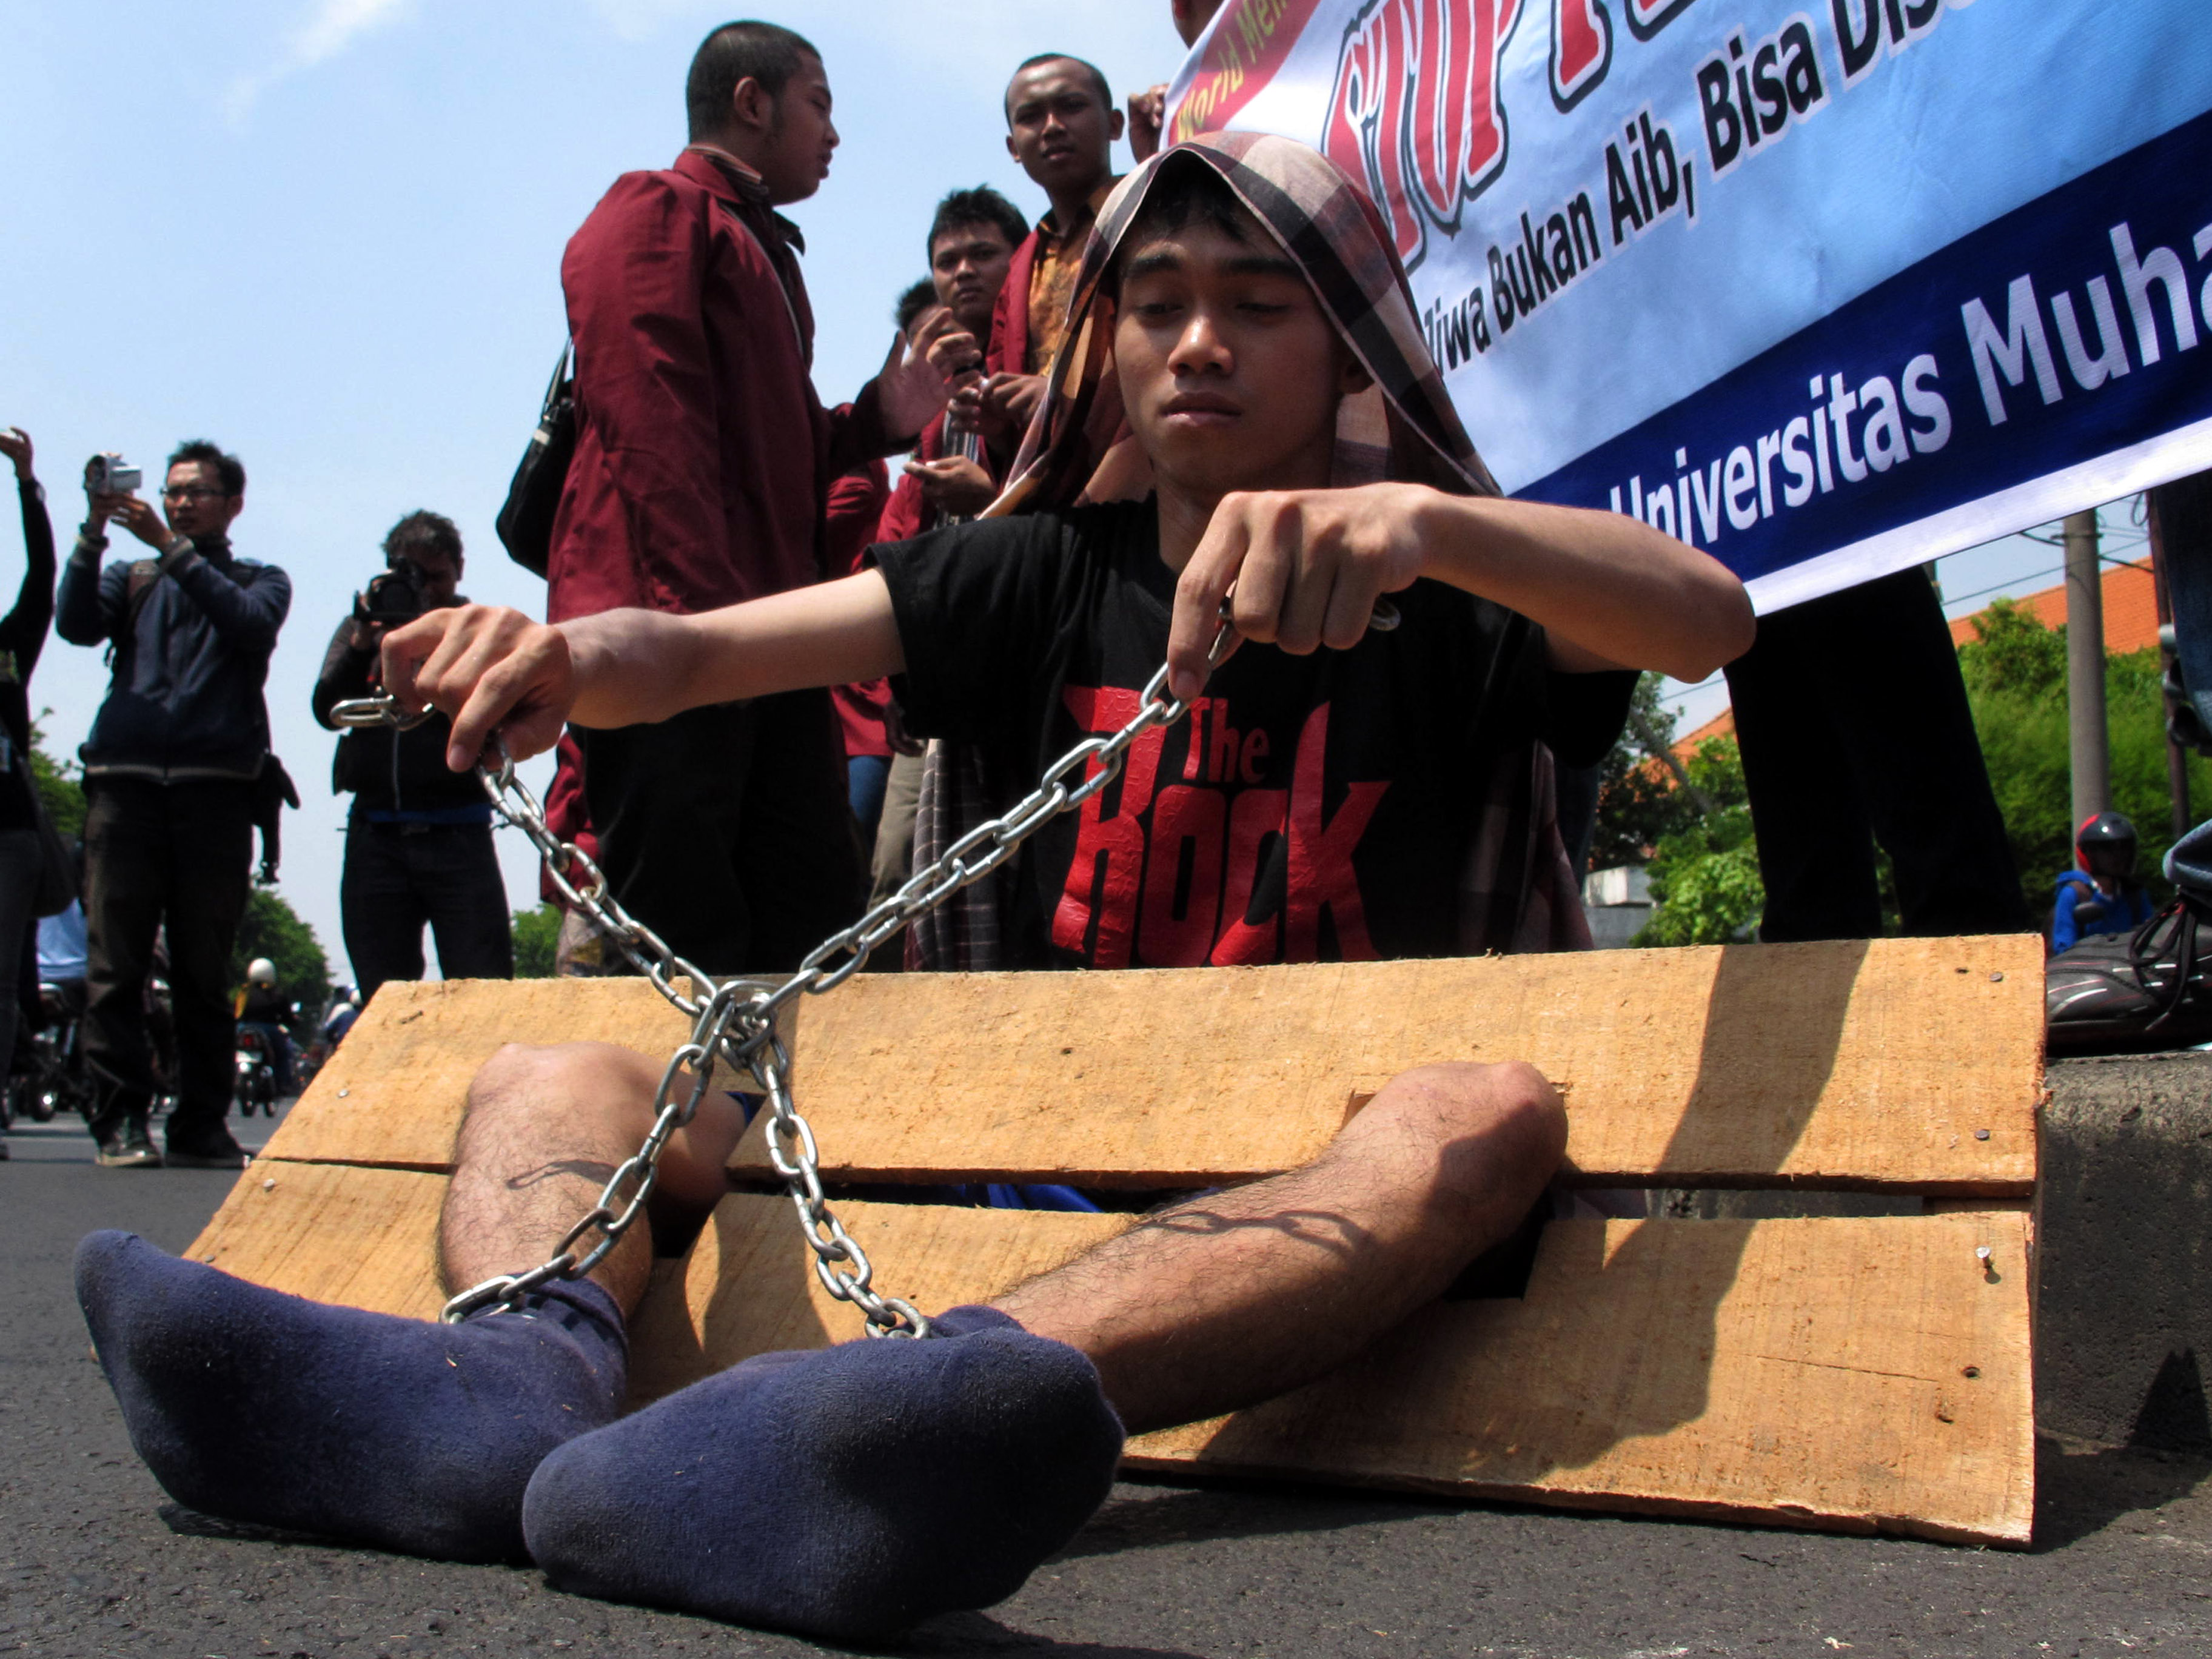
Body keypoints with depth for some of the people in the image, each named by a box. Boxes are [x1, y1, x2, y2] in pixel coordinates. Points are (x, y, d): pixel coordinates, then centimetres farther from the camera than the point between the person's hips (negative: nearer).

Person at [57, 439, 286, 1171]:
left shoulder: (259, 581, 17)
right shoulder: (133, 578, 22)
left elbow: (251, 623, -6)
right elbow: (76, 624, 2)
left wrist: (172, 546, -11)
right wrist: (94, 533, -9)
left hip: (215, 788, -1)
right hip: (125, 781, 1)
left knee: (205, 968, 0)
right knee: (116, 962, -5)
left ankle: (202, 1123, 4)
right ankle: (122, 1118, -2)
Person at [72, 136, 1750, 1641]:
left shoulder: (1432, 604, 4)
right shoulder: (1048, 572, 11)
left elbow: (1710, 617, -16)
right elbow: (697, 651, 2)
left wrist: (1424, 522, -34)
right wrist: (562, 657, -22)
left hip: (1282, 1163, -3)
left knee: (1491, 1112, -36)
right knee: (553, 1080, -6)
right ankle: (523, 1370, -43)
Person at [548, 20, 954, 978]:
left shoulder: (764, 251, 31)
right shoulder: (656, 215, 2)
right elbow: (648, 426, -12)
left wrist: (880, 420, 14)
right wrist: (700, 607, -21)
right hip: (672, 628, -9)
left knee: (812, 917, 5)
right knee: (678, 936, -12)